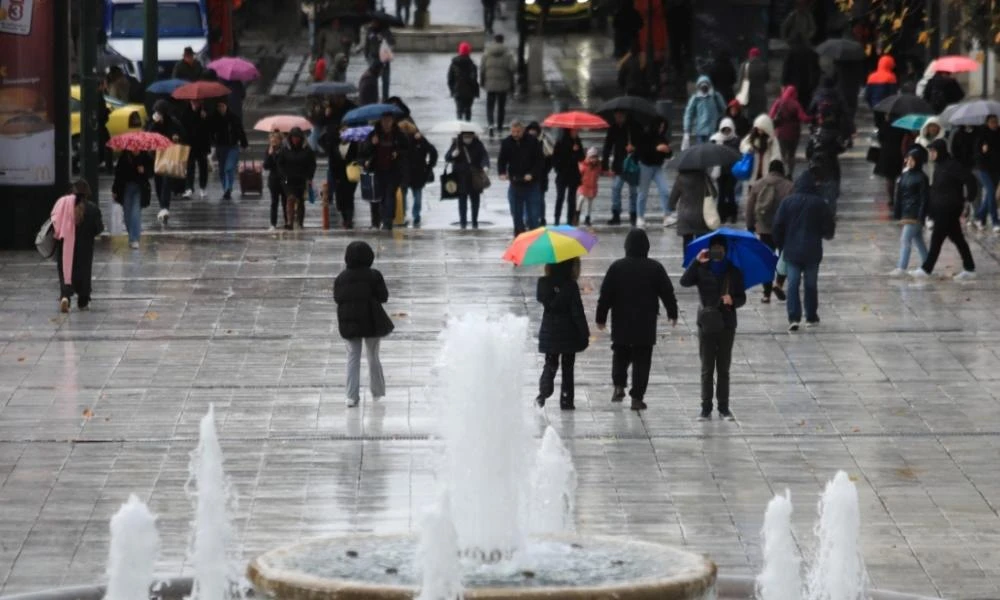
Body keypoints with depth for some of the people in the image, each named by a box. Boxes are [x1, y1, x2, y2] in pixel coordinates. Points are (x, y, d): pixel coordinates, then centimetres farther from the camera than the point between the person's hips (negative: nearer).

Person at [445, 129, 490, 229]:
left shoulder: (478, 144, 0)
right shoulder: (456, 144, -2)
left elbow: (484, 155, -8)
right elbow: (447, 157, -2)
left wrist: (485, 165, -27)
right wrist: (453, 155, -24)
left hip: (475, 177, 1)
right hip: (461, 177, -1)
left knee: (475, 199, 5)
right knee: (462, 199, 0)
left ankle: (475, 221, 14)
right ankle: (463, 221, 9)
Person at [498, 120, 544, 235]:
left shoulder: (532, 142, -7)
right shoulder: (506, 143, 2)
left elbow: (540, 161, -5)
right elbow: (501, 161, 8)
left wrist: (532, 174, -19)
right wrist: (502, 173, -13)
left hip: (531, 184, -3)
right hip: (515, 184, 3)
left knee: (534, 214, -4)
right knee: (516, 214, 8)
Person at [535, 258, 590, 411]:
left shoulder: (543, 284, -7)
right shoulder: (570, 286, -18)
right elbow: (577, 312, -16)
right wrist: (584, 333, -8)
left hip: (549, 332, 3)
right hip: (568, 333, -3)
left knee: (550, 364, 14)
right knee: (568, 367, 10)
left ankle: (544, 391, -10)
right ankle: (566, 400, 11)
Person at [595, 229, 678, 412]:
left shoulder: (617, 267, -6)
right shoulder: (655, 268, -6)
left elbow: (605, 295, -3)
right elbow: (667, 293, 1)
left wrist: (601, 318, 7)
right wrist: (672, 314, 16)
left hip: (621, 323, 1)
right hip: (646, 324, -1)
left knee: (620, 355, 20)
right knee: (642, 359, 5)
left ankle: (619, 386, 4)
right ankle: (637, 397, 2)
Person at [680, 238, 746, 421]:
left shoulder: (734, 272, 4)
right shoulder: (702, 270, 0)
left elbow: (742, 298, 6)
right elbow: (685, 281, -17)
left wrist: (732, 300, -16)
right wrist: (697, 262, -25)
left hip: (726, 325, 1)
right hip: (707, 323, -1)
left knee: (723, 369, 6)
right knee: (707, 369, 2)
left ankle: (723, 407, 10)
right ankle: (706, 408, 4)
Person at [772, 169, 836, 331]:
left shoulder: (787, 202, -3)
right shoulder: (820, 204, -5)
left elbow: (778, 227, -1)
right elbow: (829, 228, -1)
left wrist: (779, 245, 12)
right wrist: (826, 234, 23)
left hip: (792, 251, 0)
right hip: (812, 251, 0)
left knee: (793, 284, 0)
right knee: (811, 284, 11)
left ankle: (794, 318, -12)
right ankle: (811, 317, 17)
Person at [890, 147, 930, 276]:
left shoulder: (921, 178, -11)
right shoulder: (905, 175, 10)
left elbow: (924, 199, -13)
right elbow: (899, 196, 12)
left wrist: (920, 217, -17)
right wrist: (897, 214, 11)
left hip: (914, 215, -8)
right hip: (906, 214, 8)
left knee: (905, 239, -11)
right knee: (918, 240, 15)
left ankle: (902, 268, -12)